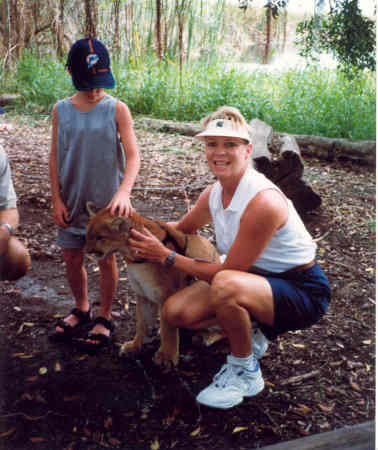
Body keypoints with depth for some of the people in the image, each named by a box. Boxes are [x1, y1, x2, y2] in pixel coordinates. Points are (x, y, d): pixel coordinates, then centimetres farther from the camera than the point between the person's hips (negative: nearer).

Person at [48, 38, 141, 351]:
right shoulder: (61, 110, 0)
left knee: (107, 259, 7)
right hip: (73, 200, 3)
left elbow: (133, 155, -15)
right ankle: (81, 310, 36)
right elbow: (55, 157, 3)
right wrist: (57, 199, -1)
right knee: (72, 259, 11)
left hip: (107, 200, -3)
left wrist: (124, 192, -31)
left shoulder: (117, 110, -8)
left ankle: (105, 318, 25)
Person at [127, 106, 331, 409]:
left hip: (304, 293, -7)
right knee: (175, 312, -8)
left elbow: (228, 272, -24)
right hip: (257, 279, 8)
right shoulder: (213, 195, -3)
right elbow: (183, 227, 19)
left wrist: (168, 257, -16)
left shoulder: (263, 201, -28)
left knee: (226, 284, -38)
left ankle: (246, 373, -10)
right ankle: (251, 331, 16)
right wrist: (142, 226, 2)